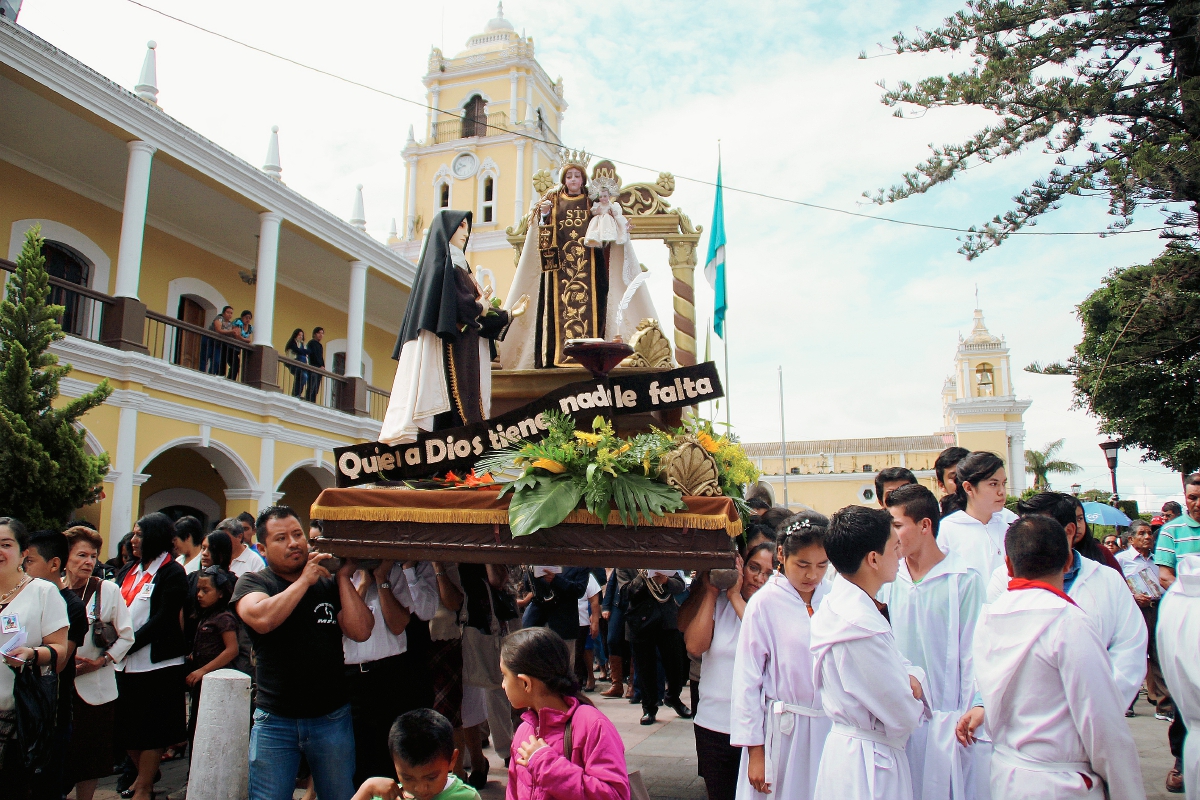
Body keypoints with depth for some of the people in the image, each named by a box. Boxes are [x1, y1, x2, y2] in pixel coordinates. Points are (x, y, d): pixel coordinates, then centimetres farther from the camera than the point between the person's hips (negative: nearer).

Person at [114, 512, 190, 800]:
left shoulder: (173, 574, -9)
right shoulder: (129, 570, 13)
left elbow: (162, 620, -15)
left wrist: (127, 644, -20)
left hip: (157, 665, -7)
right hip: (126, 665, 7)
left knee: (151, 731, 3)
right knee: (126, 728, 16)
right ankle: (146, 773, 35)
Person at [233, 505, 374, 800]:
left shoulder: (329, 585, 4)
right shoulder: (252, 582, 0)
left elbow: (361, 631, -8)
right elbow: (262, 619, -22)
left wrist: (344, 577, -7)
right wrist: (304, 579, -14)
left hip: (332, 718, 2)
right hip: (275, 720, -1)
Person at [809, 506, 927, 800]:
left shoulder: (835, 603, 1)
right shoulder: (861, 626, -29)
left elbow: (895, 662, 10)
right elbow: (904, 717, -20)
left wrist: (912, 676, -11)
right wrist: (914, 688, 0)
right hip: (870, 766, -9)